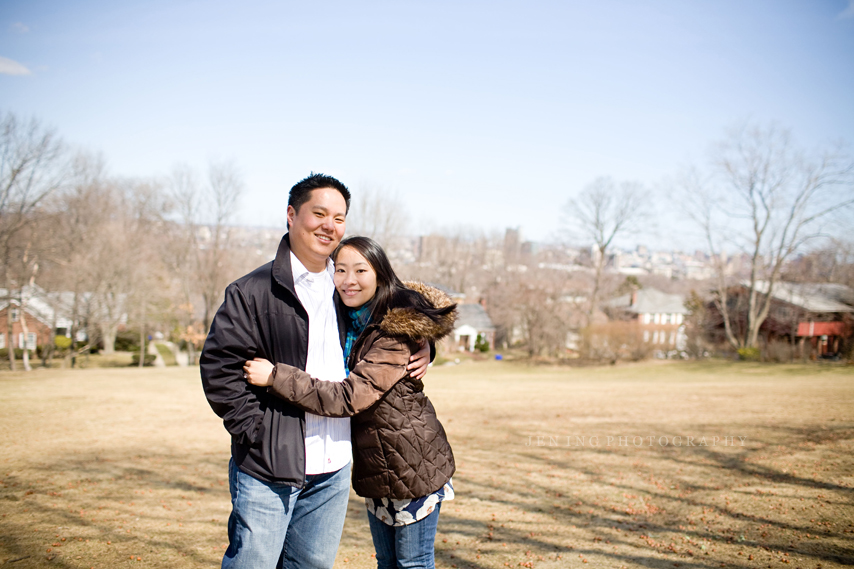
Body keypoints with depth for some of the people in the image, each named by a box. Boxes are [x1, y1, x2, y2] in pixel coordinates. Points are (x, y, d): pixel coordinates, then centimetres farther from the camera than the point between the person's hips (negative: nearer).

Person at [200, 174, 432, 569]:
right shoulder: (252, 292, -6)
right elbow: (219, 366, -10)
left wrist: (420, 350, 4)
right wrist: (257, 434, -14)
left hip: (333, 467, 5)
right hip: (268, 466, -5)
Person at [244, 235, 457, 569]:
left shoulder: (397, 333, -23)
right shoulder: (346, 323, 3)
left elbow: (349, 398, -31)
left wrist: (275, 376, -32)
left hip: (414, 467, -8)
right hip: (375, 467, 8)